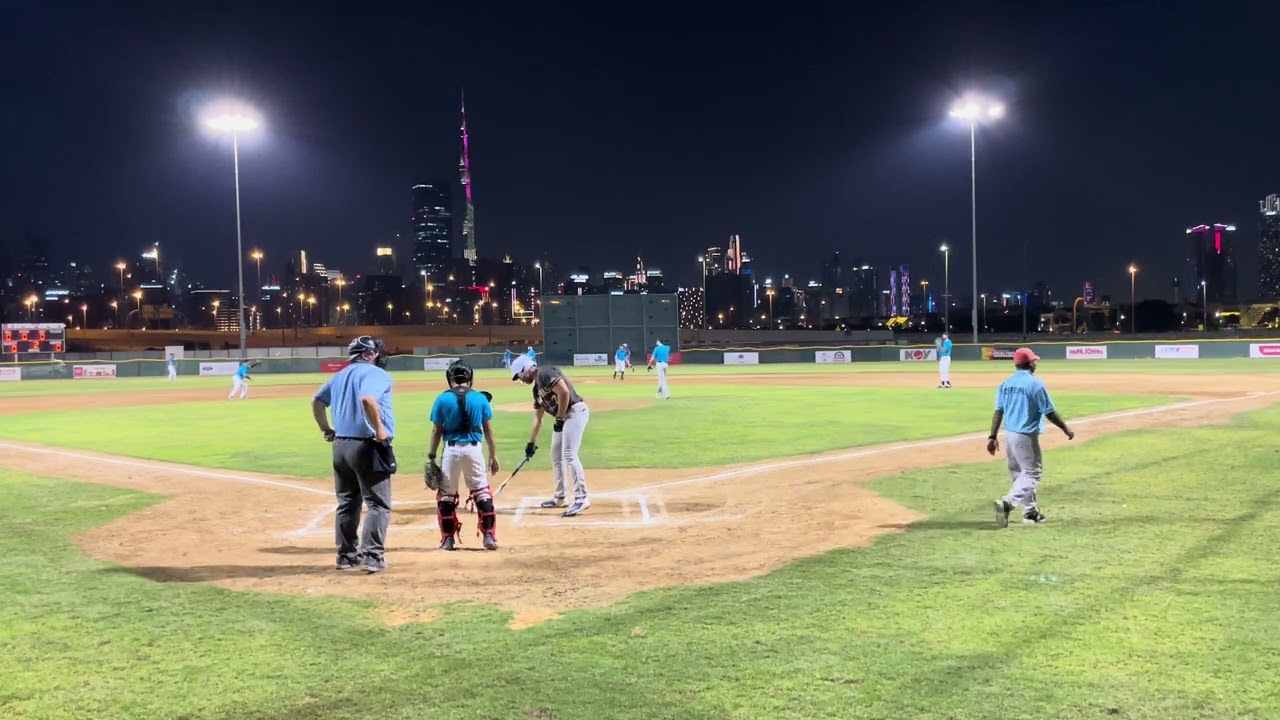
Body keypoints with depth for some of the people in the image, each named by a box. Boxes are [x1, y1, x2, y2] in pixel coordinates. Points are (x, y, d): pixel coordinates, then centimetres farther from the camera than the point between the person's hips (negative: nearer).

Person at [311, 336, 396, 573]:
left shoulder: (340, 375, 17)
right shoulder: (376, 374, -9)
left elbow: (317, 402, 20)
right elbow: (367, 399, -28)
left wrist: (326, 429, 24)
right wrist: (380, 430, -21)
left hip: (341, 445, 8)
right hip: (367, 446, -8)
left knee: (347, 503, 16)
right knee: (378, 504, -2)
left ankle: (347, 555, 21)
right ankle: (372, 556, -7)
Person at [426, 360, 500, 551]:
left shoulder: (443, 399, 0)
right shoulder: (480, 398, 3)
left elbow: (436, 430, 0)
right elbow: (488, 430, 6)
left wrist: (431, 456, 8)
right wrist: (493, 456, 12)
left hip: (451, 449, -1)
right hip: (474, 449, 1)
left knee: (446, 495, 13)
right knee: (482, 492, 10)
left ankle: (448, 539, 14)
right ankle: (489, 537, 5)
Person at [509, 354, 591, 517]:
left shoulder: (545, 373, -11)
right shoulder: (537, 388, 19)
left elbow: (564, 392, -24)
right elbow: (538, 418, 25)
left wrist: (560, 419, -15)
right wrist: (532, 442, 25)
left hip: (575, 411, -11)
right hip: (563, 417, 11)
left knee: (569, 454, -16)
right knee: (556, 456, 16)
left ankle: (582, 498, -16)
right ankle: (559, 498, 26)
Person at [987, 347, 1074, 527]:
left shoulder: (1006, 384, 5)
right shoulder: (1035, 384, -12)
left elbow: (998, 412, 3)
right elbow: (1050, 412, -9)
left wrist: (992, 436, 5)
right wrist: (1066, 429, 4)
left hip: (1009, 434, 7)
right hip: (1026, 435, -7)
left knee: (1020, 473, 17)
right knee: (1031, 474, 0)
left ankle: (1030, 511, 25)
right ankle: (1007, 503, -19)